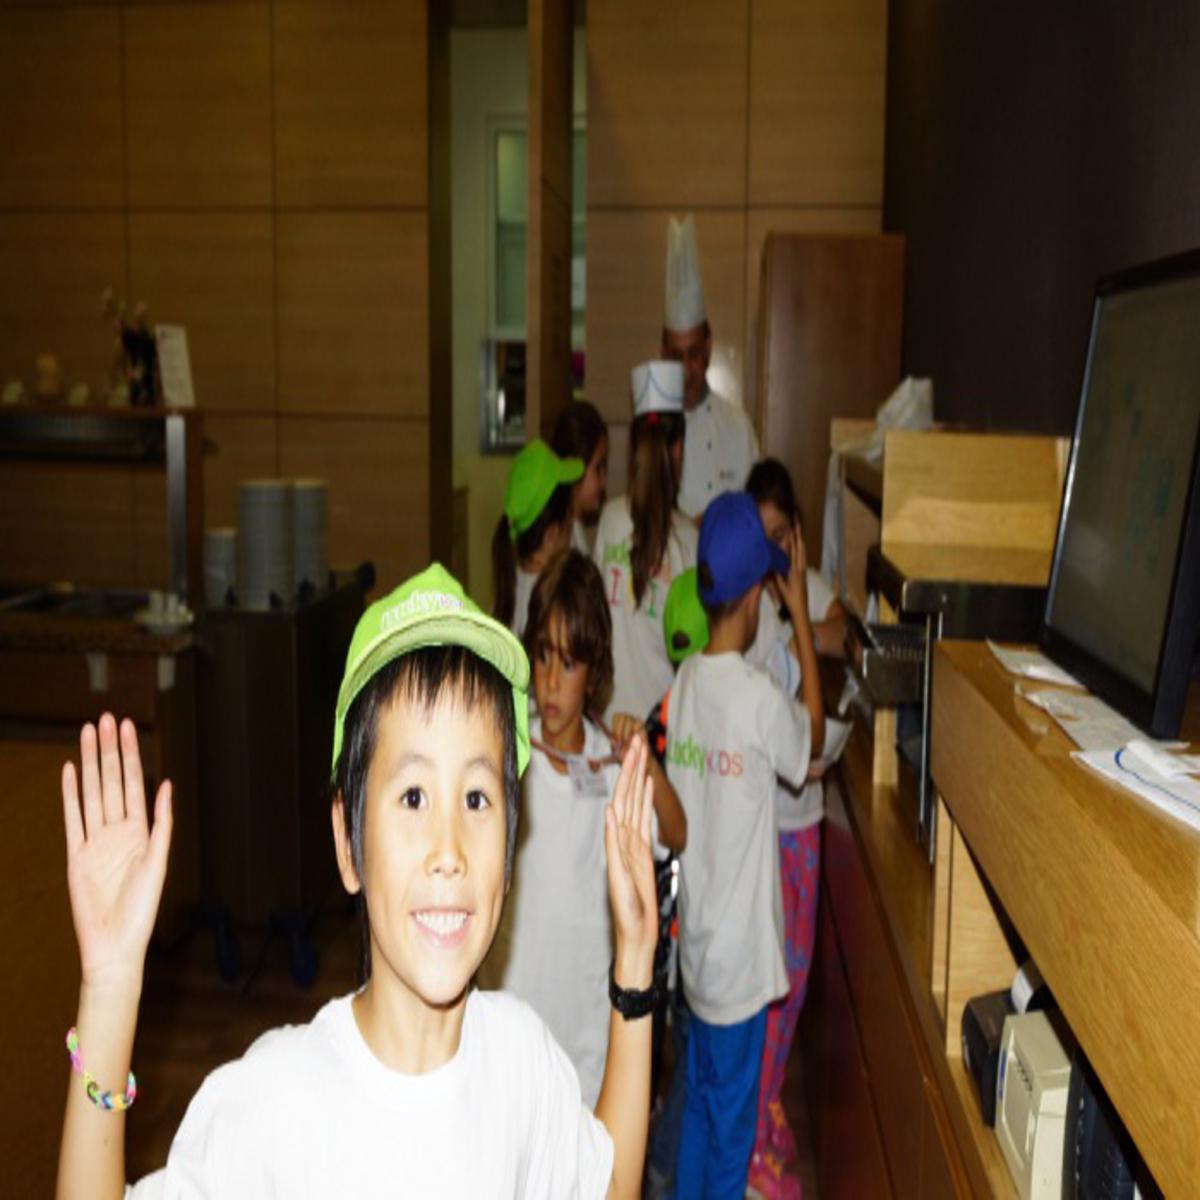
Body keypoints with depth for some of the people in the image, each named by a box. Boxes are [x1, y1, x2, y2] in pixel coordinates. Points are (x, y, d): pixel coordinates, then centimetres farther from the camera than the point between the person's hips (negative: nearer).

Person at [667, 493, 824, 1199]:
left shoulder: (683, 684, -3)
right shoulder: (760, 697, -23)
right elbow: (814, 739, -1)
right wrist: (801, 610, -3)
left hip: (694, 941, 6)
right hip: (740, 953, -6)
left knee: (700, 1097, 23)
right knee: (731, 1120, 11)